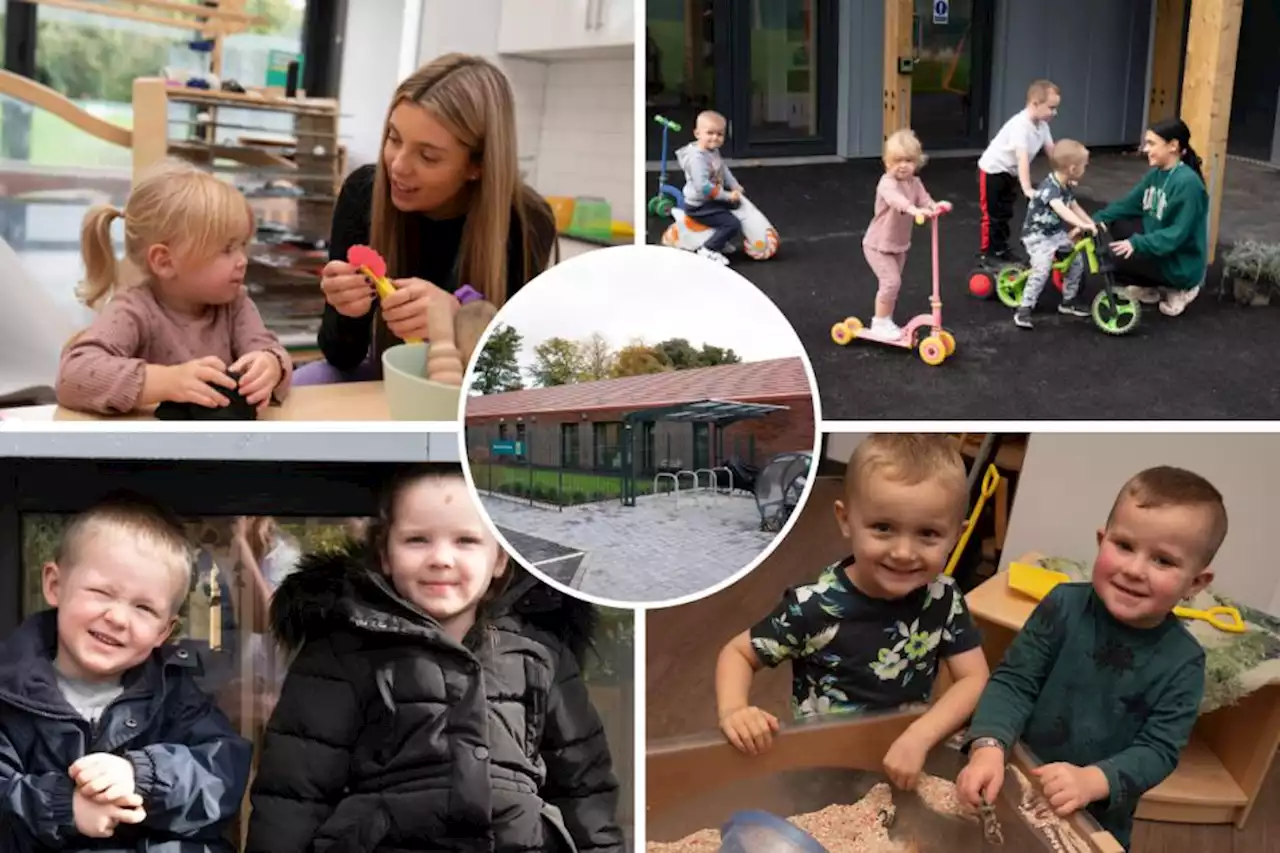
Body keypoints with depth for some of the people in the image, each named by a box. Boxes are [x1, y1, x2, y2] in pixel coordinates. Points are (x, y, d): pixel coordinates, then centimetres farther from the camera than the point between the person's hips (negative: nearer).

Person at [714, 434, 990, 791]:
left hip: (909, 757, 4)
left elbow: (975, 679, -7)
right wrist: (733, 711, -25)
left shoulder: (943, 598, -8)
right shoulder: (814, 608, -17)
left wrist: (919, 738, -23)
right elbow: (738, 652, -6)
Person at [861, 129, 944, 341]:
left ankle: (886, 322, 30)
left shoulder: (914, 182, 0)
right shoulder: (887, 183, -26)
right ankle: (880, 323, -4)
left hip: (899, 244, 8)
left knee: (893, 283, 16)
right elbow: (896, 199, -47)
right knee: (891, 281, -18)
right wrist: (914, 209, -66)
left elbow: (924, 199, -15)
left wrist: (935, 207, -39)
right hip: (878, 244, -8)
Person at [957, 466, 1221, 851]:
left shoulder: (1184, 663, -14)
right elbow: (1013, 682, -15)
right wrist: (988, 748, -31)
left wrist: (1091, 782, -33)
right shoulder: (1064, 606, -14)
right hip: (1014, 783, 0)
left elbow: (1159, 751, -17)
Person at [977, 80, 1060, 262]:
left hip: (1010, 172, 9)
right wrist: (1027, 189, -44)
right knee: (992, 213, -1)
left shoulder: (1042, 125, -4)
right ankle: (987, 251, 9)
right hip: (993, 169, -8)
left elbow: (1051, 151, 5)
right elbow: (1022, 157, -39)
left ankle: (1001, 249, 25)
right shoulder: (1020, 124, -31)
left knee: (1005, 213, 15)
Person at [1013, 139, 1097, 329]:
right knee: (1042, 269, -25)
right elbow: (1061, 210, -44)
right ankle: (1024, 309, -20)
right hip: (1038, 235, -9)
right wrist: (1082, 225, -54)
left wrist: (1092, 223, 7)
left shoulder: (1068, 187, 3)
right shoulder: (1049, 187, -28)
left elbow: (1074, 206, 18)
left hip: (1057, 233, 9)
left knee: (1077, 260, 4)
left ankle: (1069, 300, 20)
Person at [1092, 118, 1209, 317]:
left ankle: (1177, 289, 1)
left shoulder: (1188, 183, -25)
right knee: (1112, 224, 2)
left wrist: (1137, 243, -37)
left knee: (1113, 258, -20)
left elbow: (1178, 234, -29)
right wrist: (1096, 220, -6)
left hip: (1179, 264, -9)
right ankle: (1152, 286, 11)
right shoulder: (1157, 173, 2)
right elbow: (1128, 204, 7)